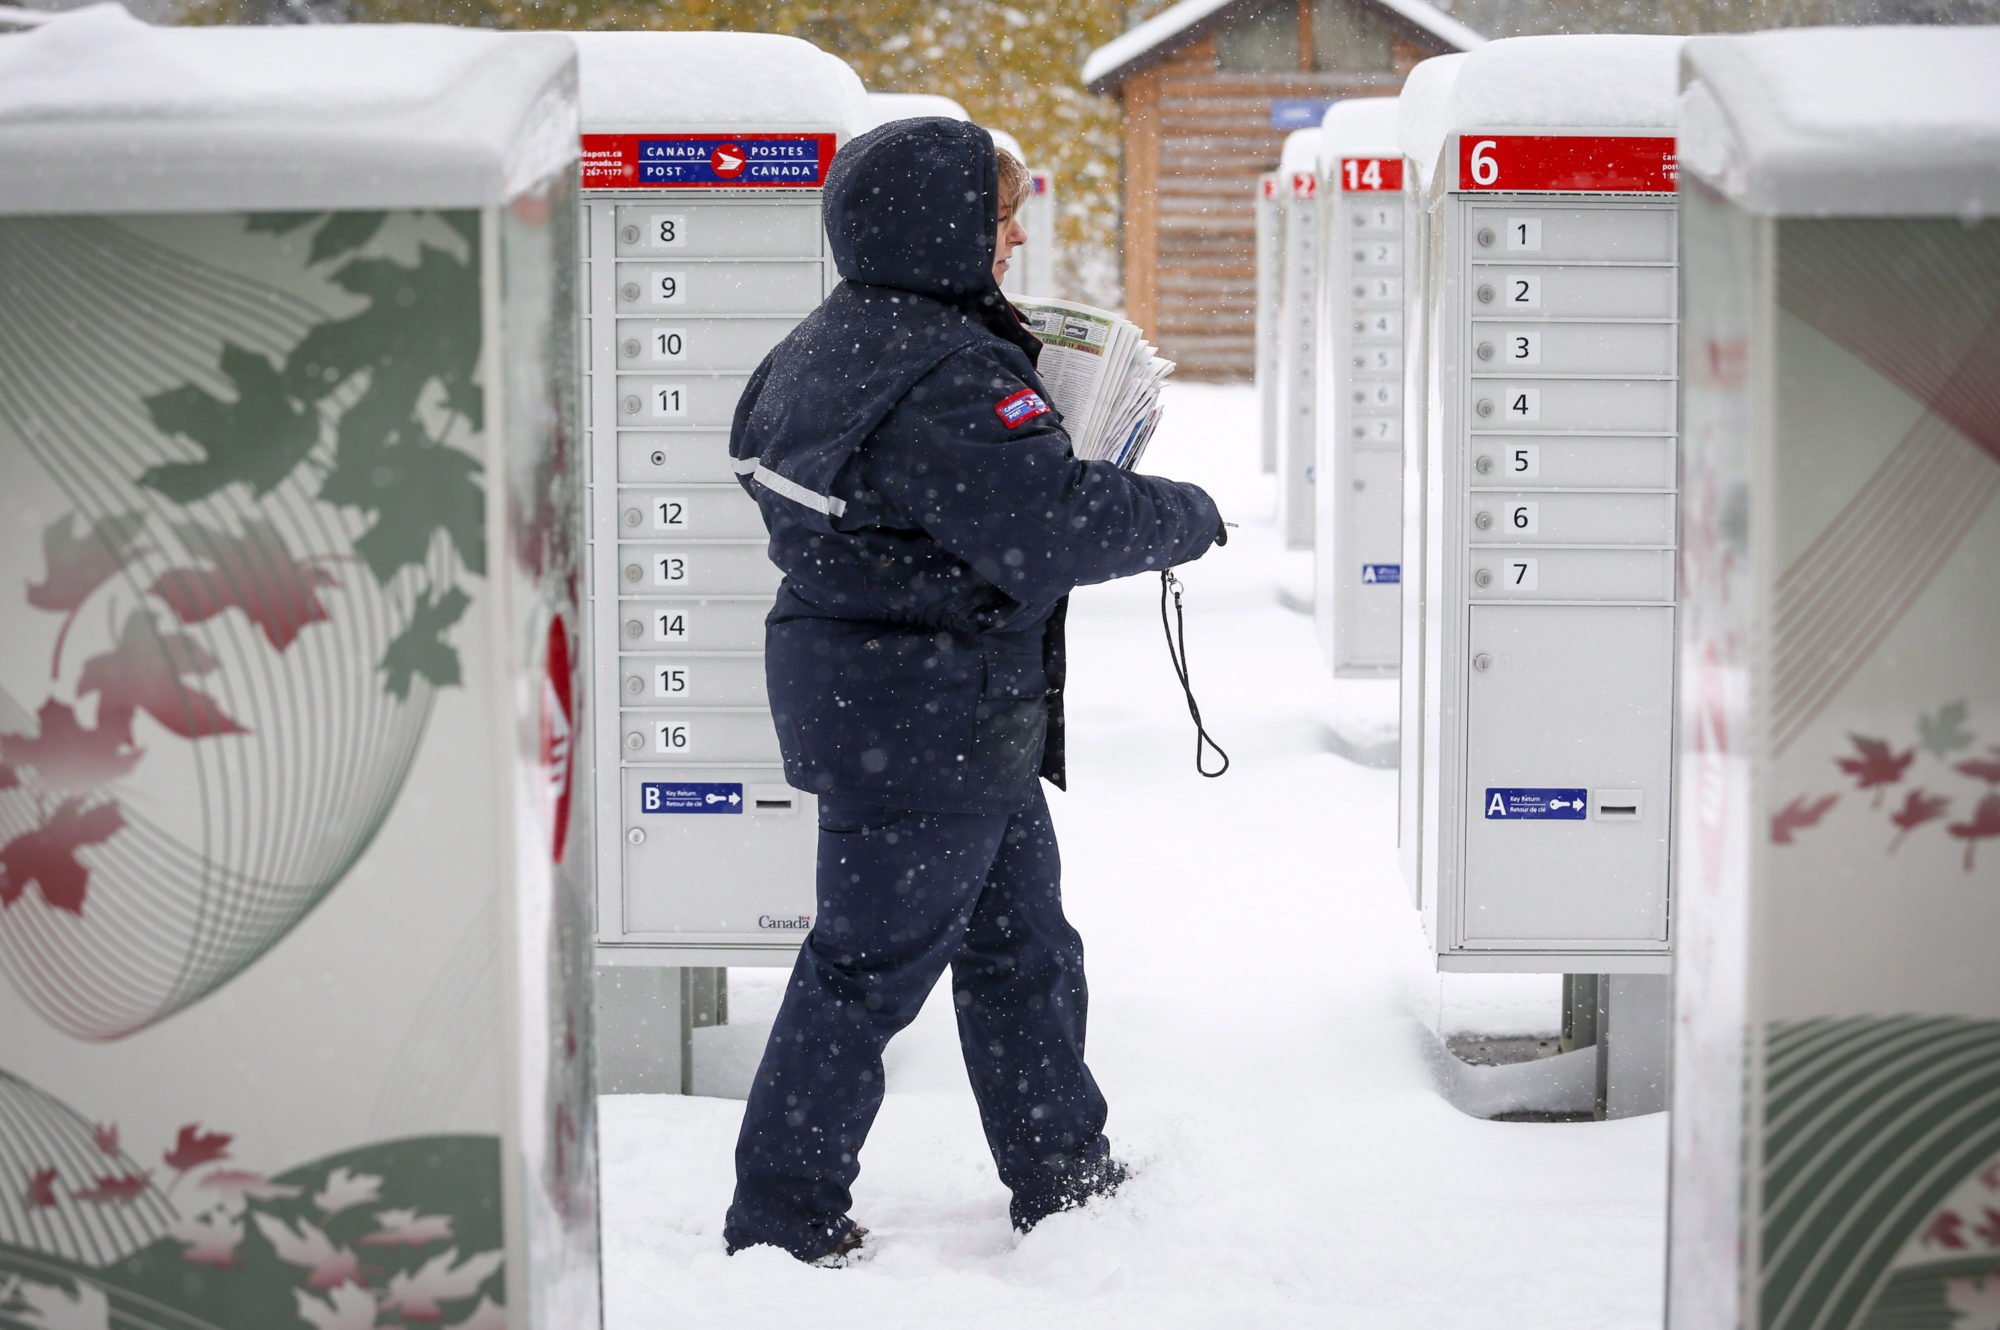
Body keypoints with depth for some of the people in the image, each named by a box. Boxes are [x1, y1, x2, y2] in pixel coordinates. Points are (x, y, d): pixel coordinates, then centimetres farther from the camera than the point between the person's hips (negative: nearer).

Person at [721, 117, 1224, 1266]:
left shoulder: (835, 343, 9)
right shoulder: (943, 380, -23)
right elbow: (1055, 525, -26)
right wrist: (1189, 516, -9)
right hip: (924, 725, -11)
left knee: (1021, 943, 19)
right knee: (872, 965, 0)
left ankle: (1065, 1179, 31)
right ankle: (785, 1220, 9)